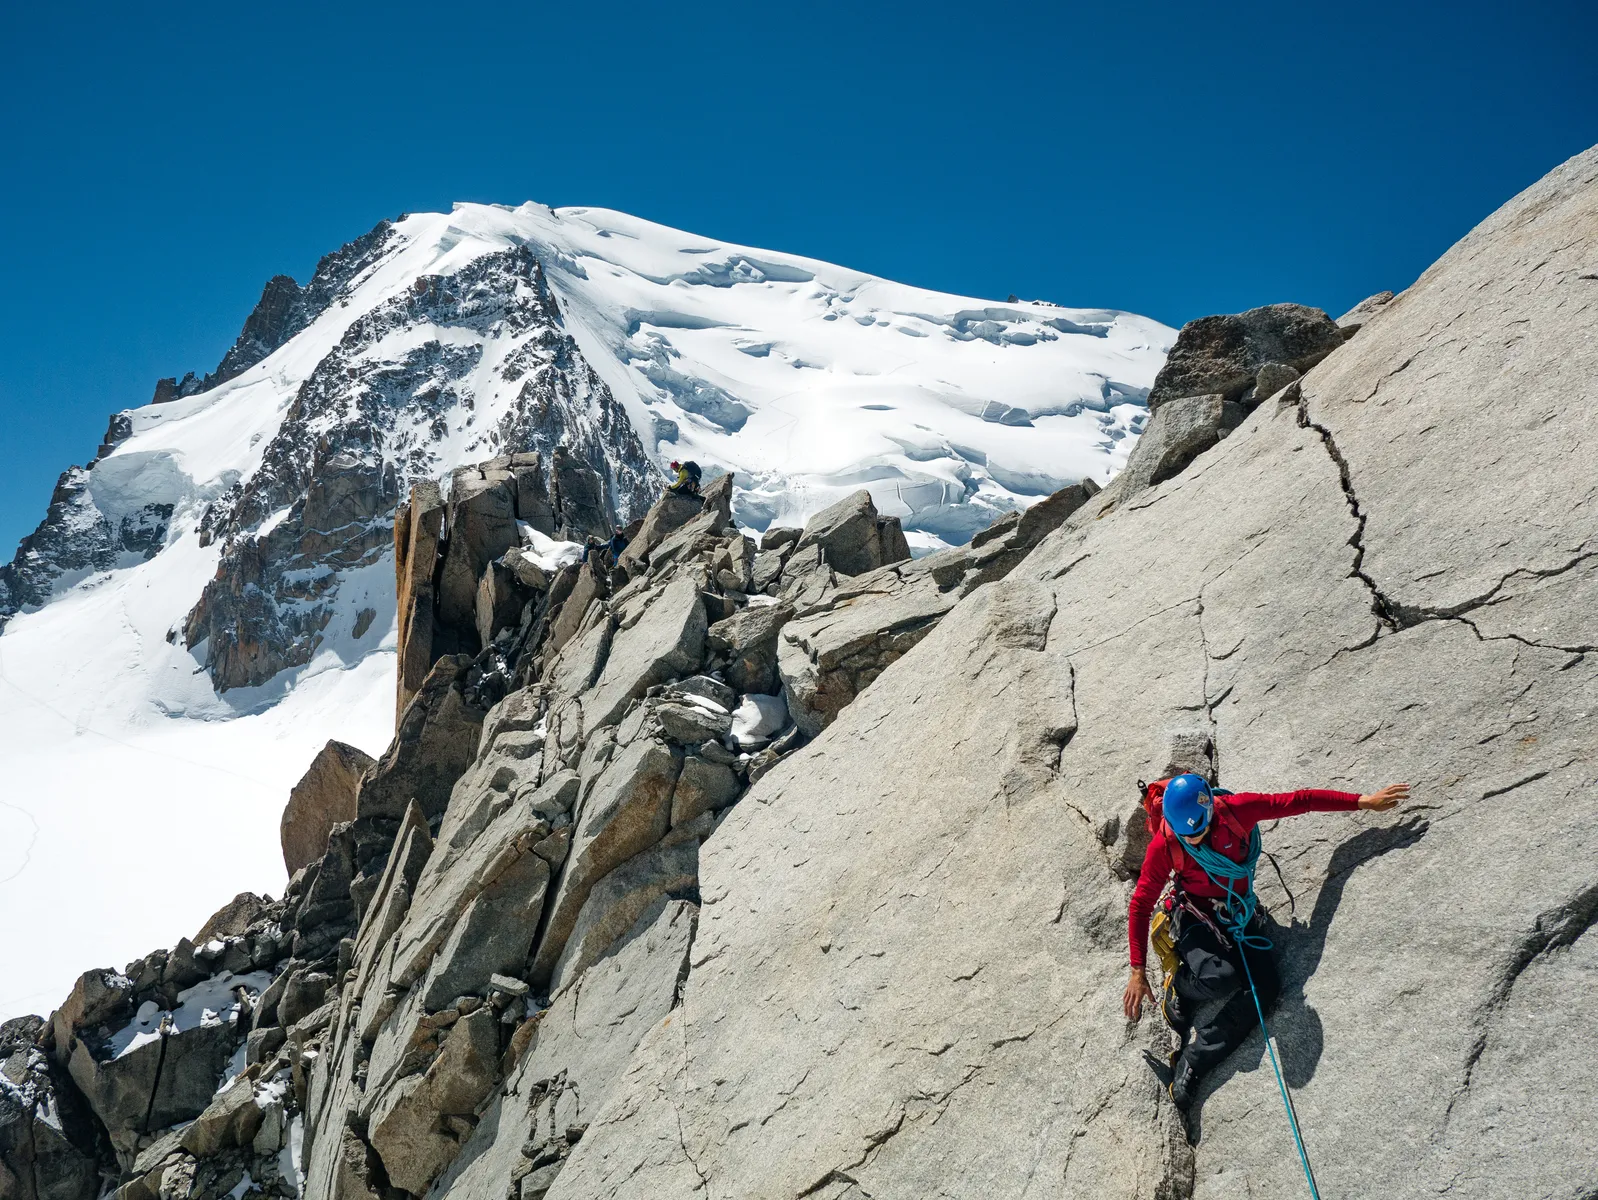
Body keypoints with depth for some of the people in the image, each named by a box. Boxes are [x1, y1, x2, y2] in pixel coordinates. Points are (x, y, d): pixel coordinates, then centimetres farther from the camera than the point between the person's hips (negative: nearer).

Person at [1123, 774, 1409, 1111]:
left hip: (1239, 913, 3)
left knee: (1264, 990, -19)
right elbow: (1140, 905, -15)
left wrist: (1364, 801, -9)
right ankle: (1179, 988, 3)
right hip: (1196, 916, -3)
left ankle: (1190, 1063, -13)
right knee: (1222, 978, -33)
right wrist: (1137, 972, -16)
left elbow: (1299, 801, -10)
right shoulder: (1164, 844, -23)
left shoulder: (1236, 809, -21)